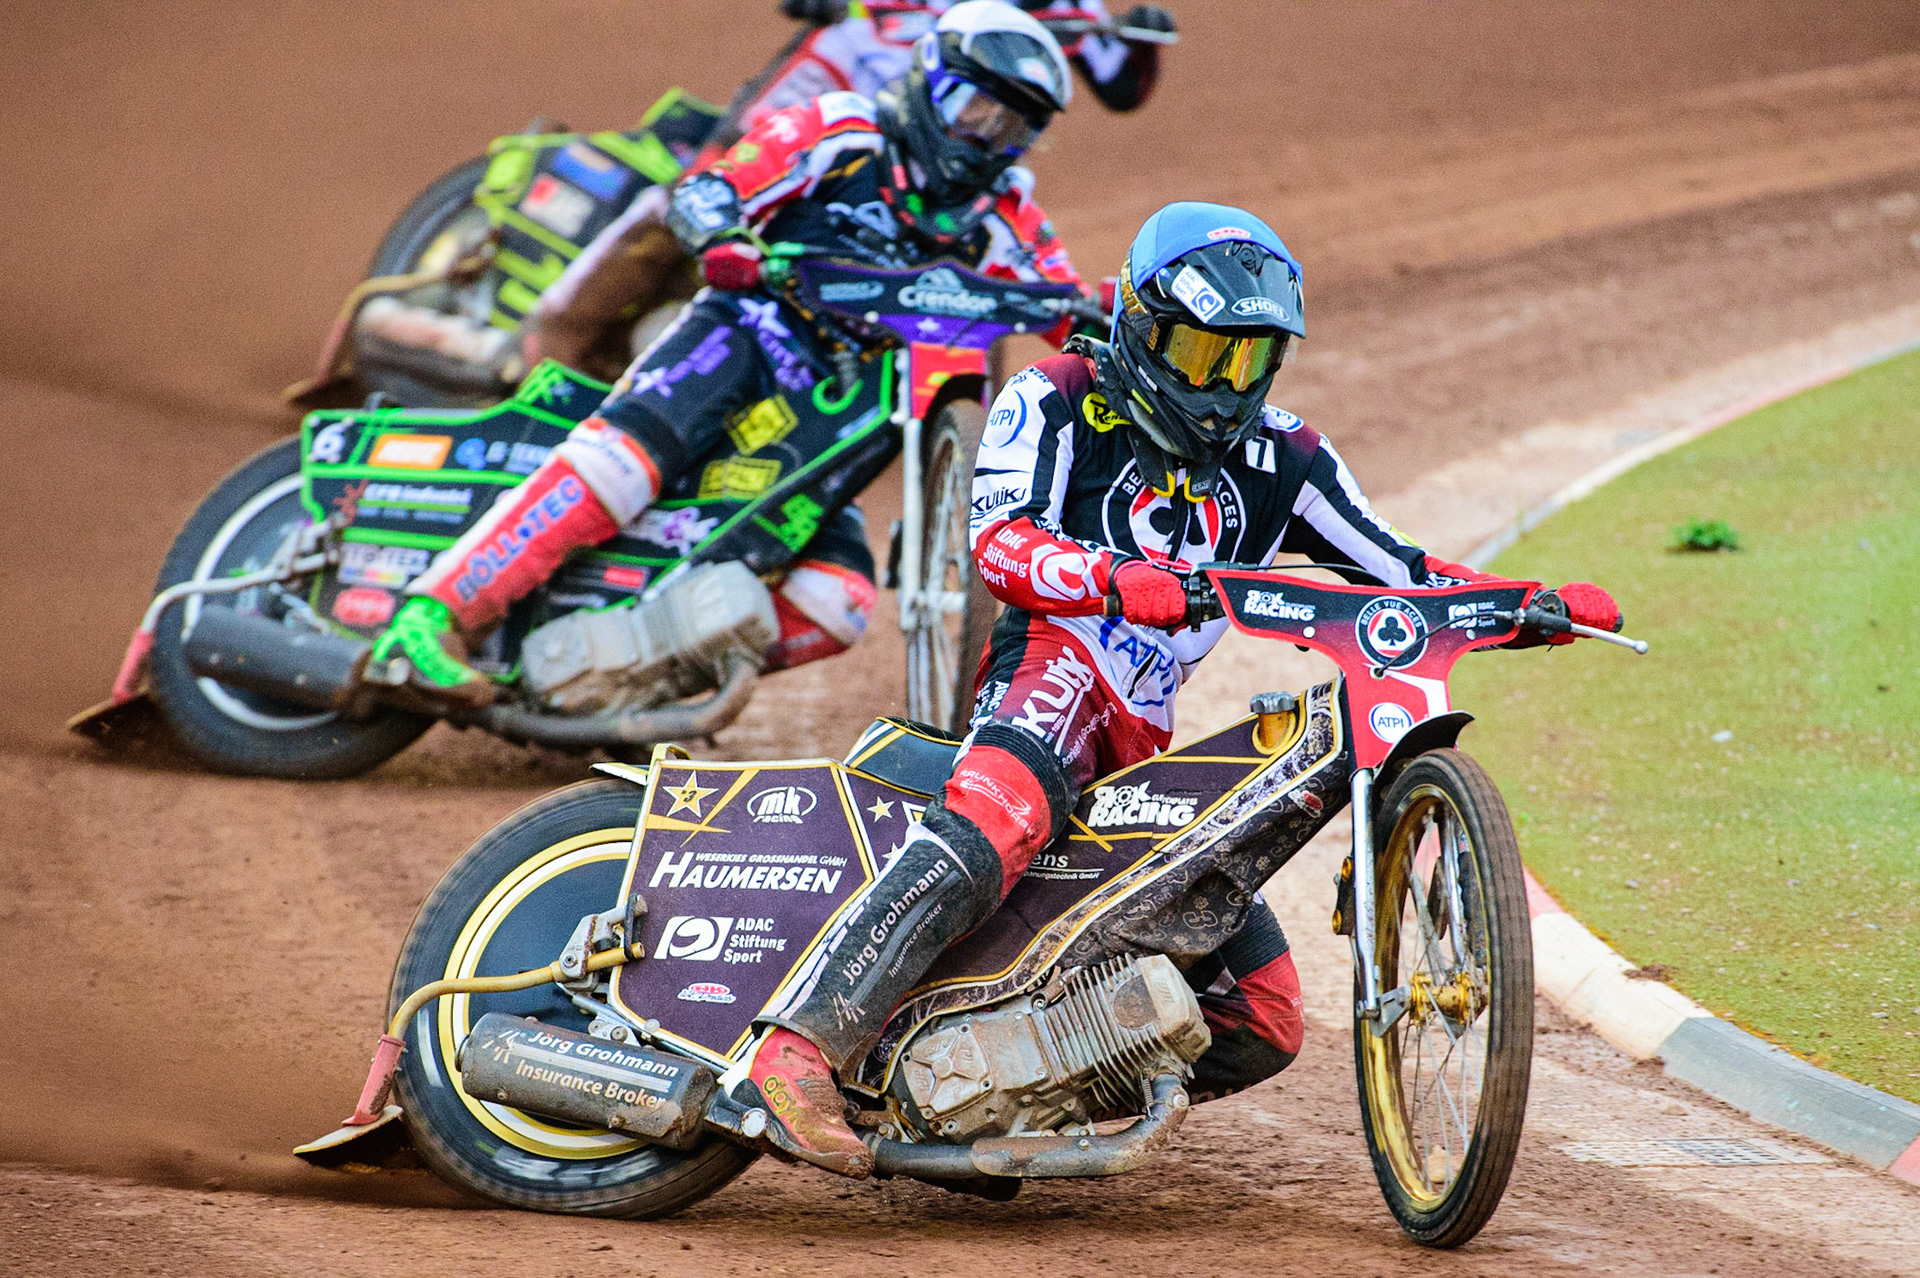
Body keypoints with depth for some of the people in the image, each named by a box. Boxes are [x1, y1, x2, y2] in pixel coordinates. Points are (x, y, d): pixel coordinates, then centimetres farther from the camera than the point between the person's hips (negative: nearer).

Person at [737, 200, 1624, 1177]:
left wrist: (1540, 605, 3)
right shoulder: (1056, 403, 4)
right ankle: (802, 1049, -52)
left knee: (1264, 1021, 3)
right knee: (994, 824, -42)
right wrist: (1113, 581, -33)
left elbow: (1399, 573, 20)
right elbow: (1001, 541, -13)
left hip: (1148, 745, 7)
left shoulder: (1279, 459, 20)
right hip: (1056, 662, -7)